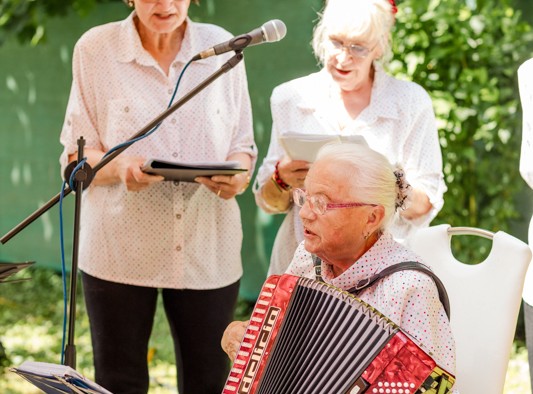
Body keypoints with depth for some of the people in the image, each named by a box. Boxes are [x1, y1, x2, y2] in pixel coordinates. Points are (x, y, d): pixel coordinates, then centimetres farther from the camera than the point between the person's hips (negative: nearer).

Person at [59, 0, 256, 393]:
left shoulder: (222, 46, 3)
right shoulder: (95, 48, -3)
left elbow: (243, 146, 8)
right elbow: (76, 156, 0)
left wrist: (238, 175, -15)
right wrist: (118, 166, -22)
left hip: (208, 252, 1)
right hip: (120, 252, -1)